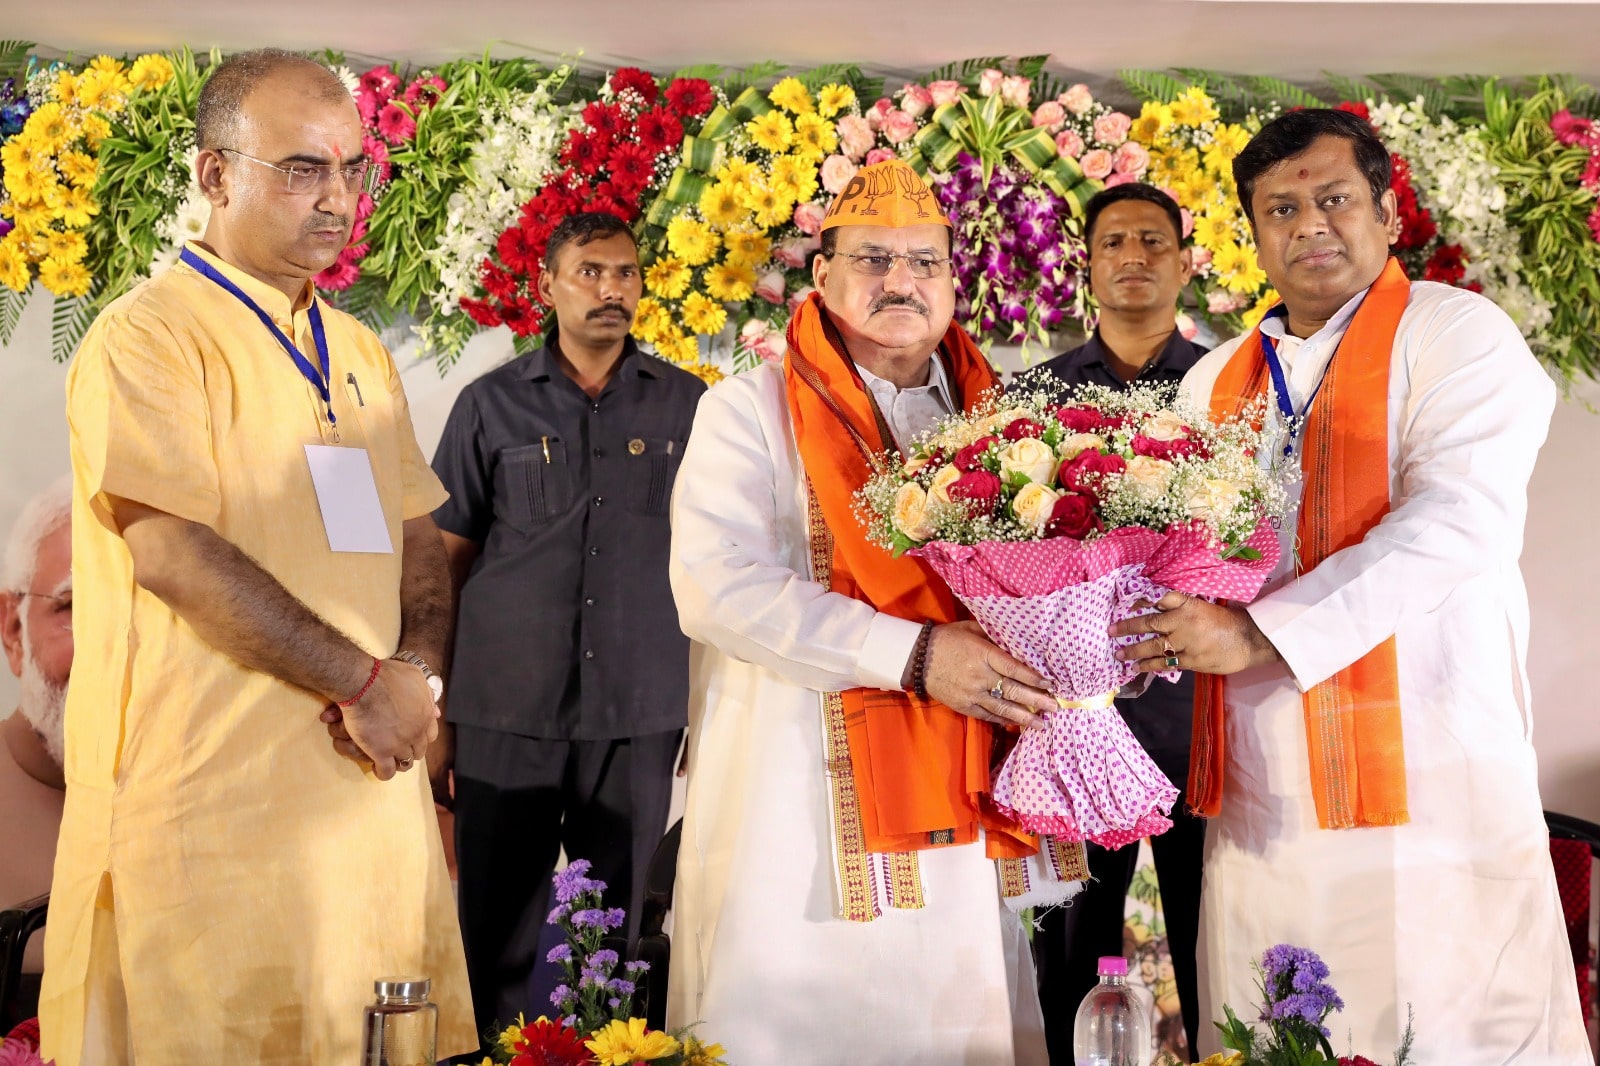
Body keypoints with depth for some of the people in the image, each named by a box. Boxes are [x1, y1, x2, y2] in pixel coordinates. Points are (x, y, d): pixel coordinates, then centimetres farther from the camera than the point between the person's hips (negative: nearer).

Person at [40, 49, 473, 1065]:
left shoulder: (361, 353, 16)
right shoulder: (147, 337, -7)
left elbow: (423, 545, 16)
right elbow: (173, 552, -17)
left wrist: (409, 670, -4)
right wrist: (364, 680, -15)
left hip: (368, 779, 7)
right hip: (214, 793, -6)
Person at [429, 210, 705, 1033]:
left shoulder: (687, 405, 6)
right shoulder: (490, 405, 5)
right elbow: (446, 560, 6)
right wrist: (436, 715, 2)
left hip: (640, 713, 1)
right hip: (507, 709, -1)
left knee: (614, 930, 9)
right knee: (500, 929, 5)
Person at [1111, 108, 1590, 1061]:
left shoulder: (1455, 333, -3)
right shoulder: (1218, 380, 15)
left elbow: (1458, 519, -17)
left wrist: (1263, 633, -22)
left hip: (1431, 792, -5)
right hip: (1260, 796, 5)